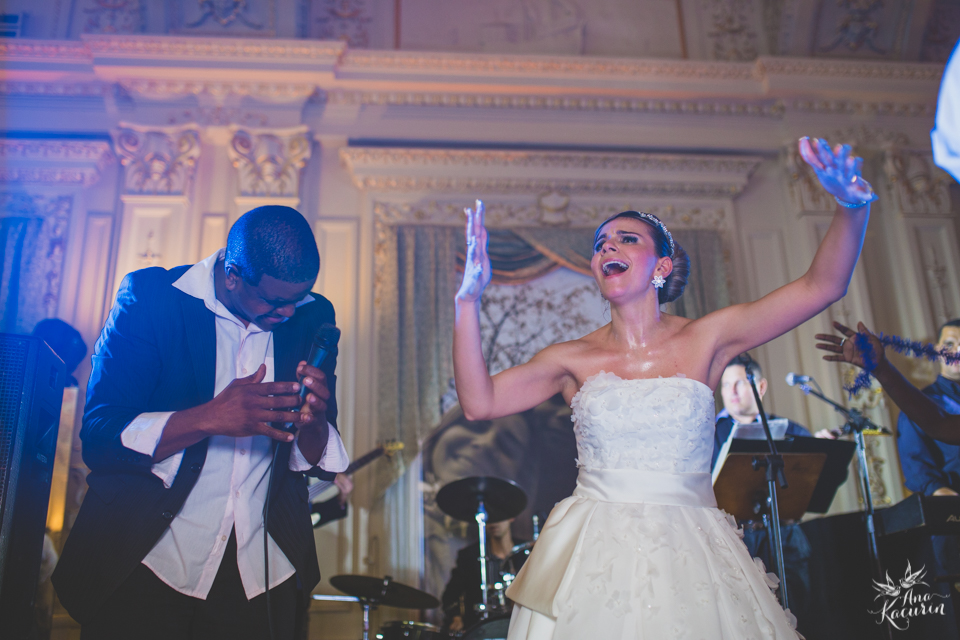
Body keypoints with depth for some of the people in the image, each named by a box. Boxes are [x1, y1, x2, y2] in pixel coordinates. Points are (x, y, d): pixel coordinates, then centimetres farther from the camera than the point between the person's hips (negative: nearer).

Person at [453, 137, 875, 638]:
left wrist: (852, 207, -19)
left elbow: (820, 287, -3)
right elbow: (479, 403, -4)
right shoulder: (574, 359, 5)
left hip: (690, 557, 0)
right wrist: (469, 299, -10)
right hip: (596, 555, 1)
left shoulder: (706, 340, 3)